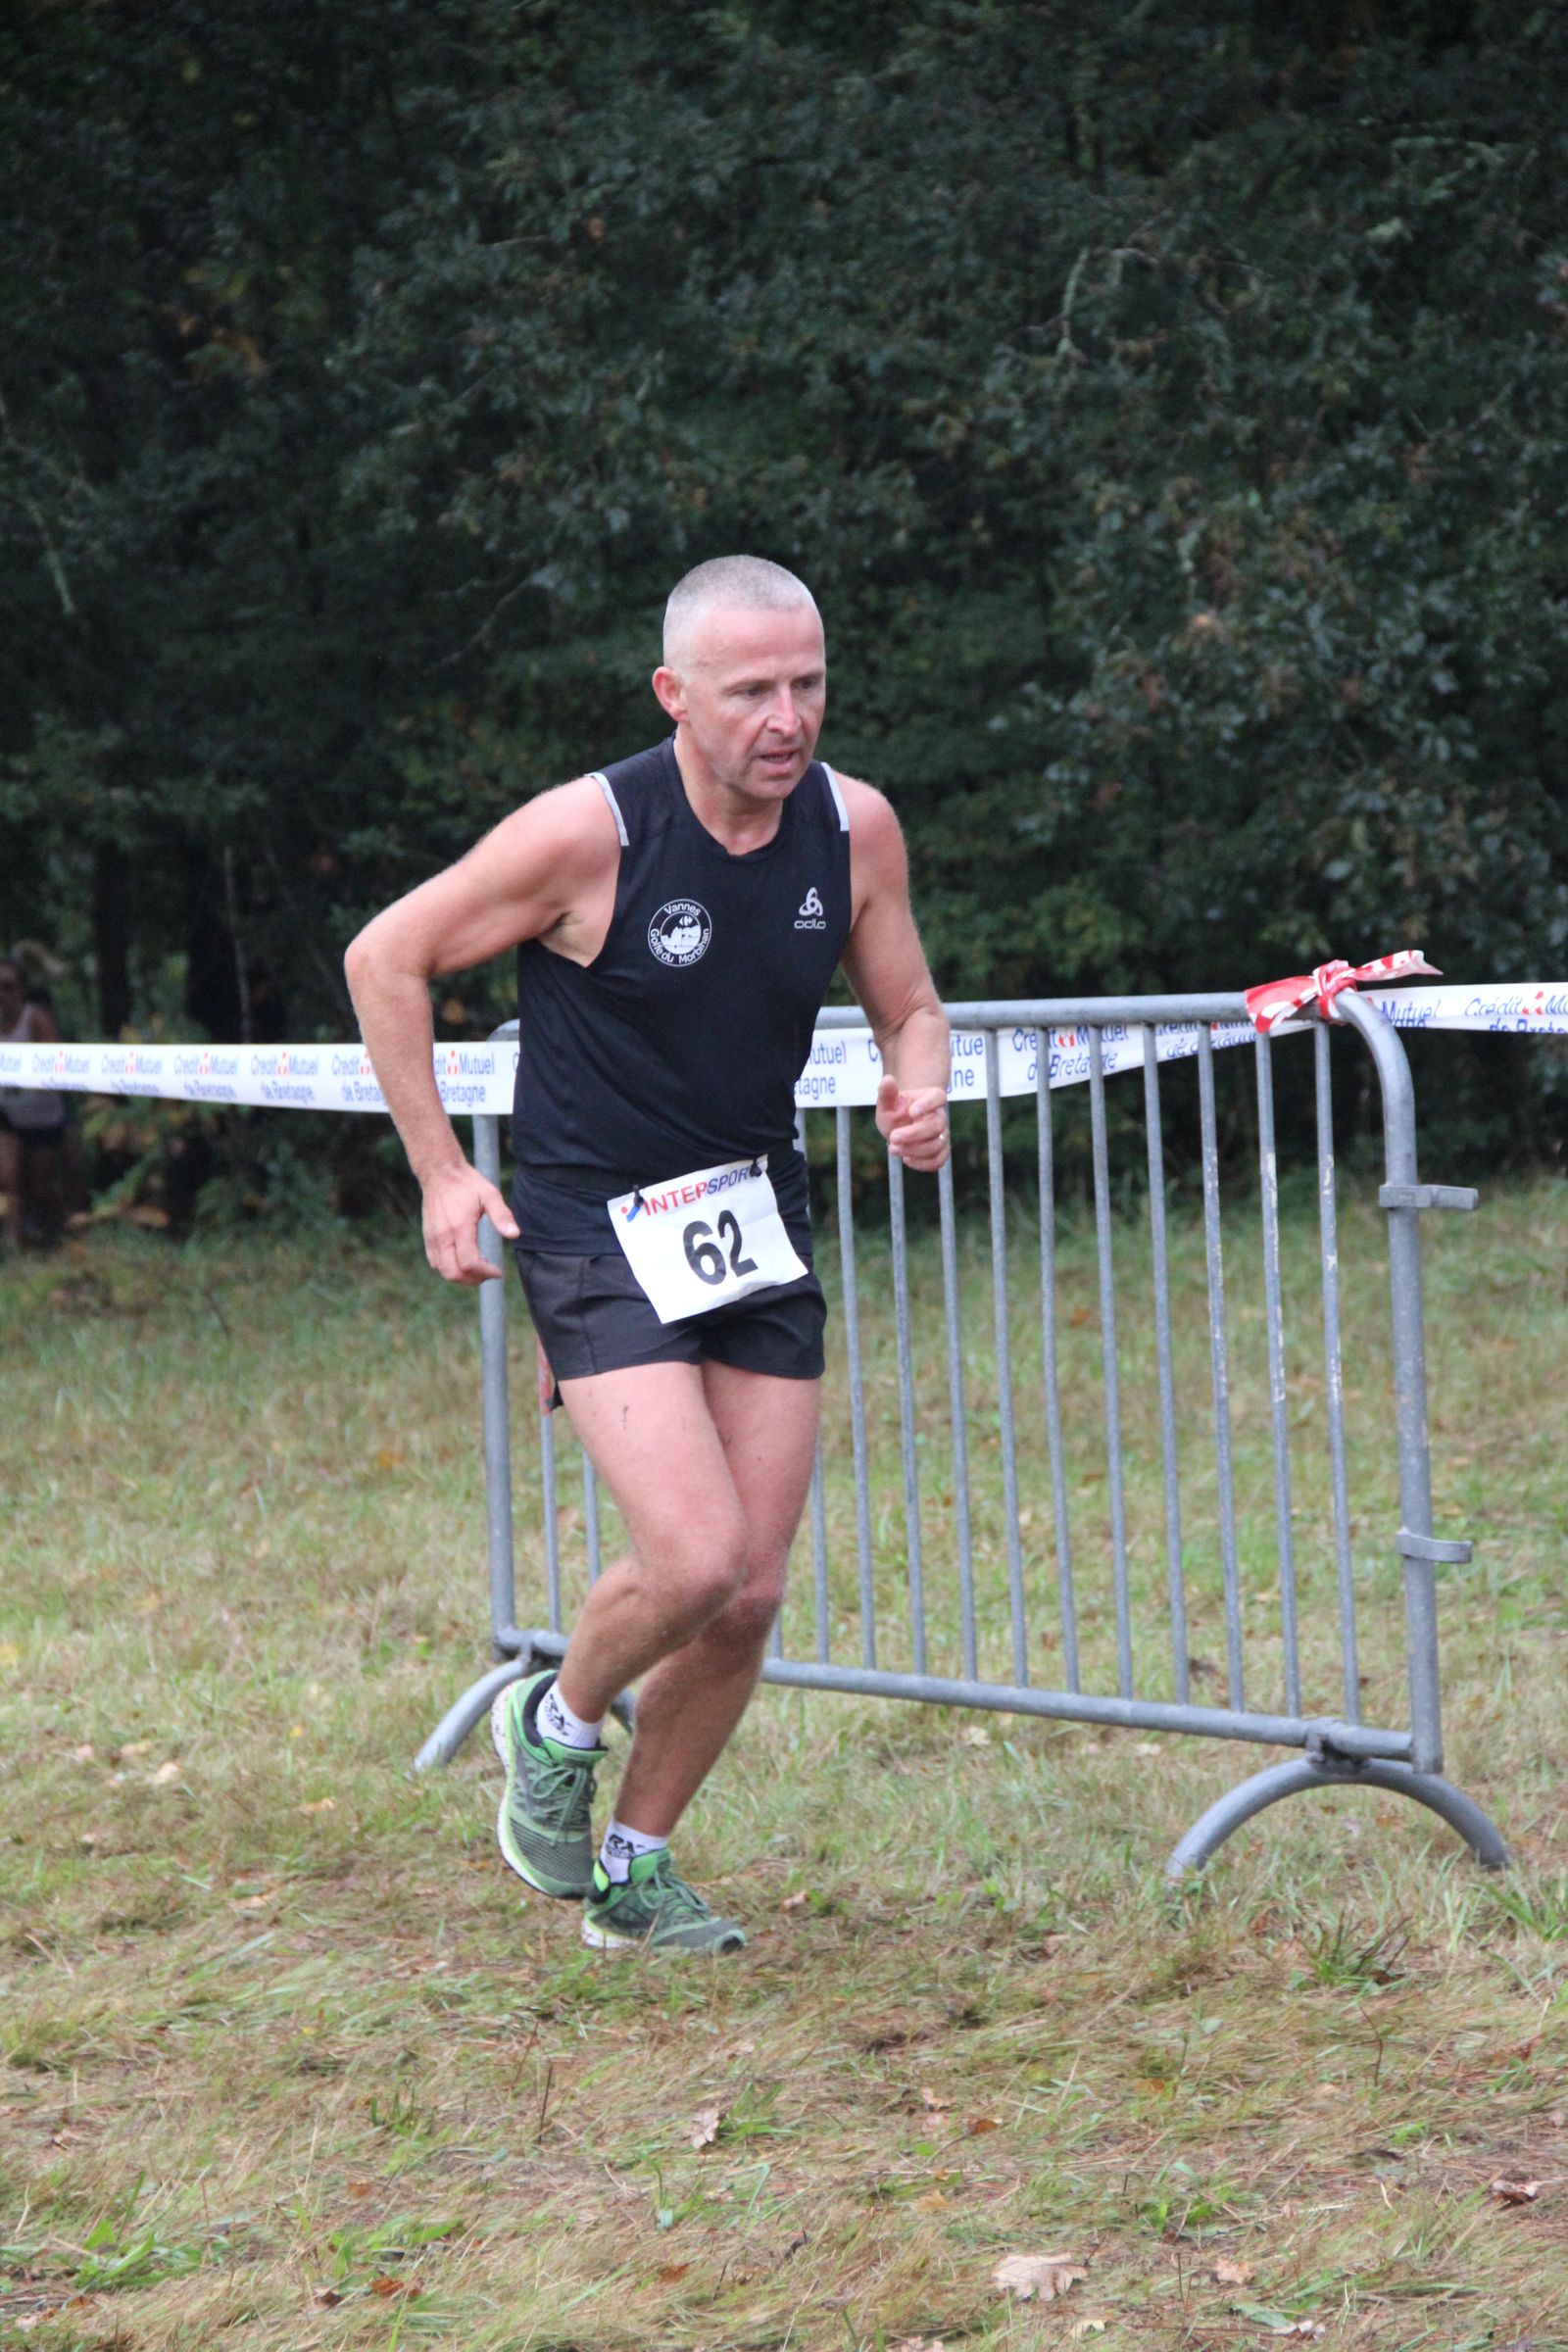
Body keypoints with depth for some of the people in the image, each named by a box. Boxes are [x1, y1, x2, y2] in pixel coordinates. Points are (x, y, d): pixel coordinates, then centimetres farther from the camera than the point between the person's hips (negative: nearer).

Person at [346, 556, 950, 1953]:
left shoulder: (855, 828, -5)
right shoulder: (590, 833, -18)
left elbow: (909, 1009, 12)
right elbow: (386, 960, -6)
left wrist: (920, 1097, -12)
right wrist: (440, 1172, -7)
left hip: (758, 1223, 5)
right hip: (599, 1227, -5)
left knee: (751, 1596, 3)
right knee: (696, 1558, -19)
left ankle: (634, 1873, 23)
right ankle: (558, 1726, 13)